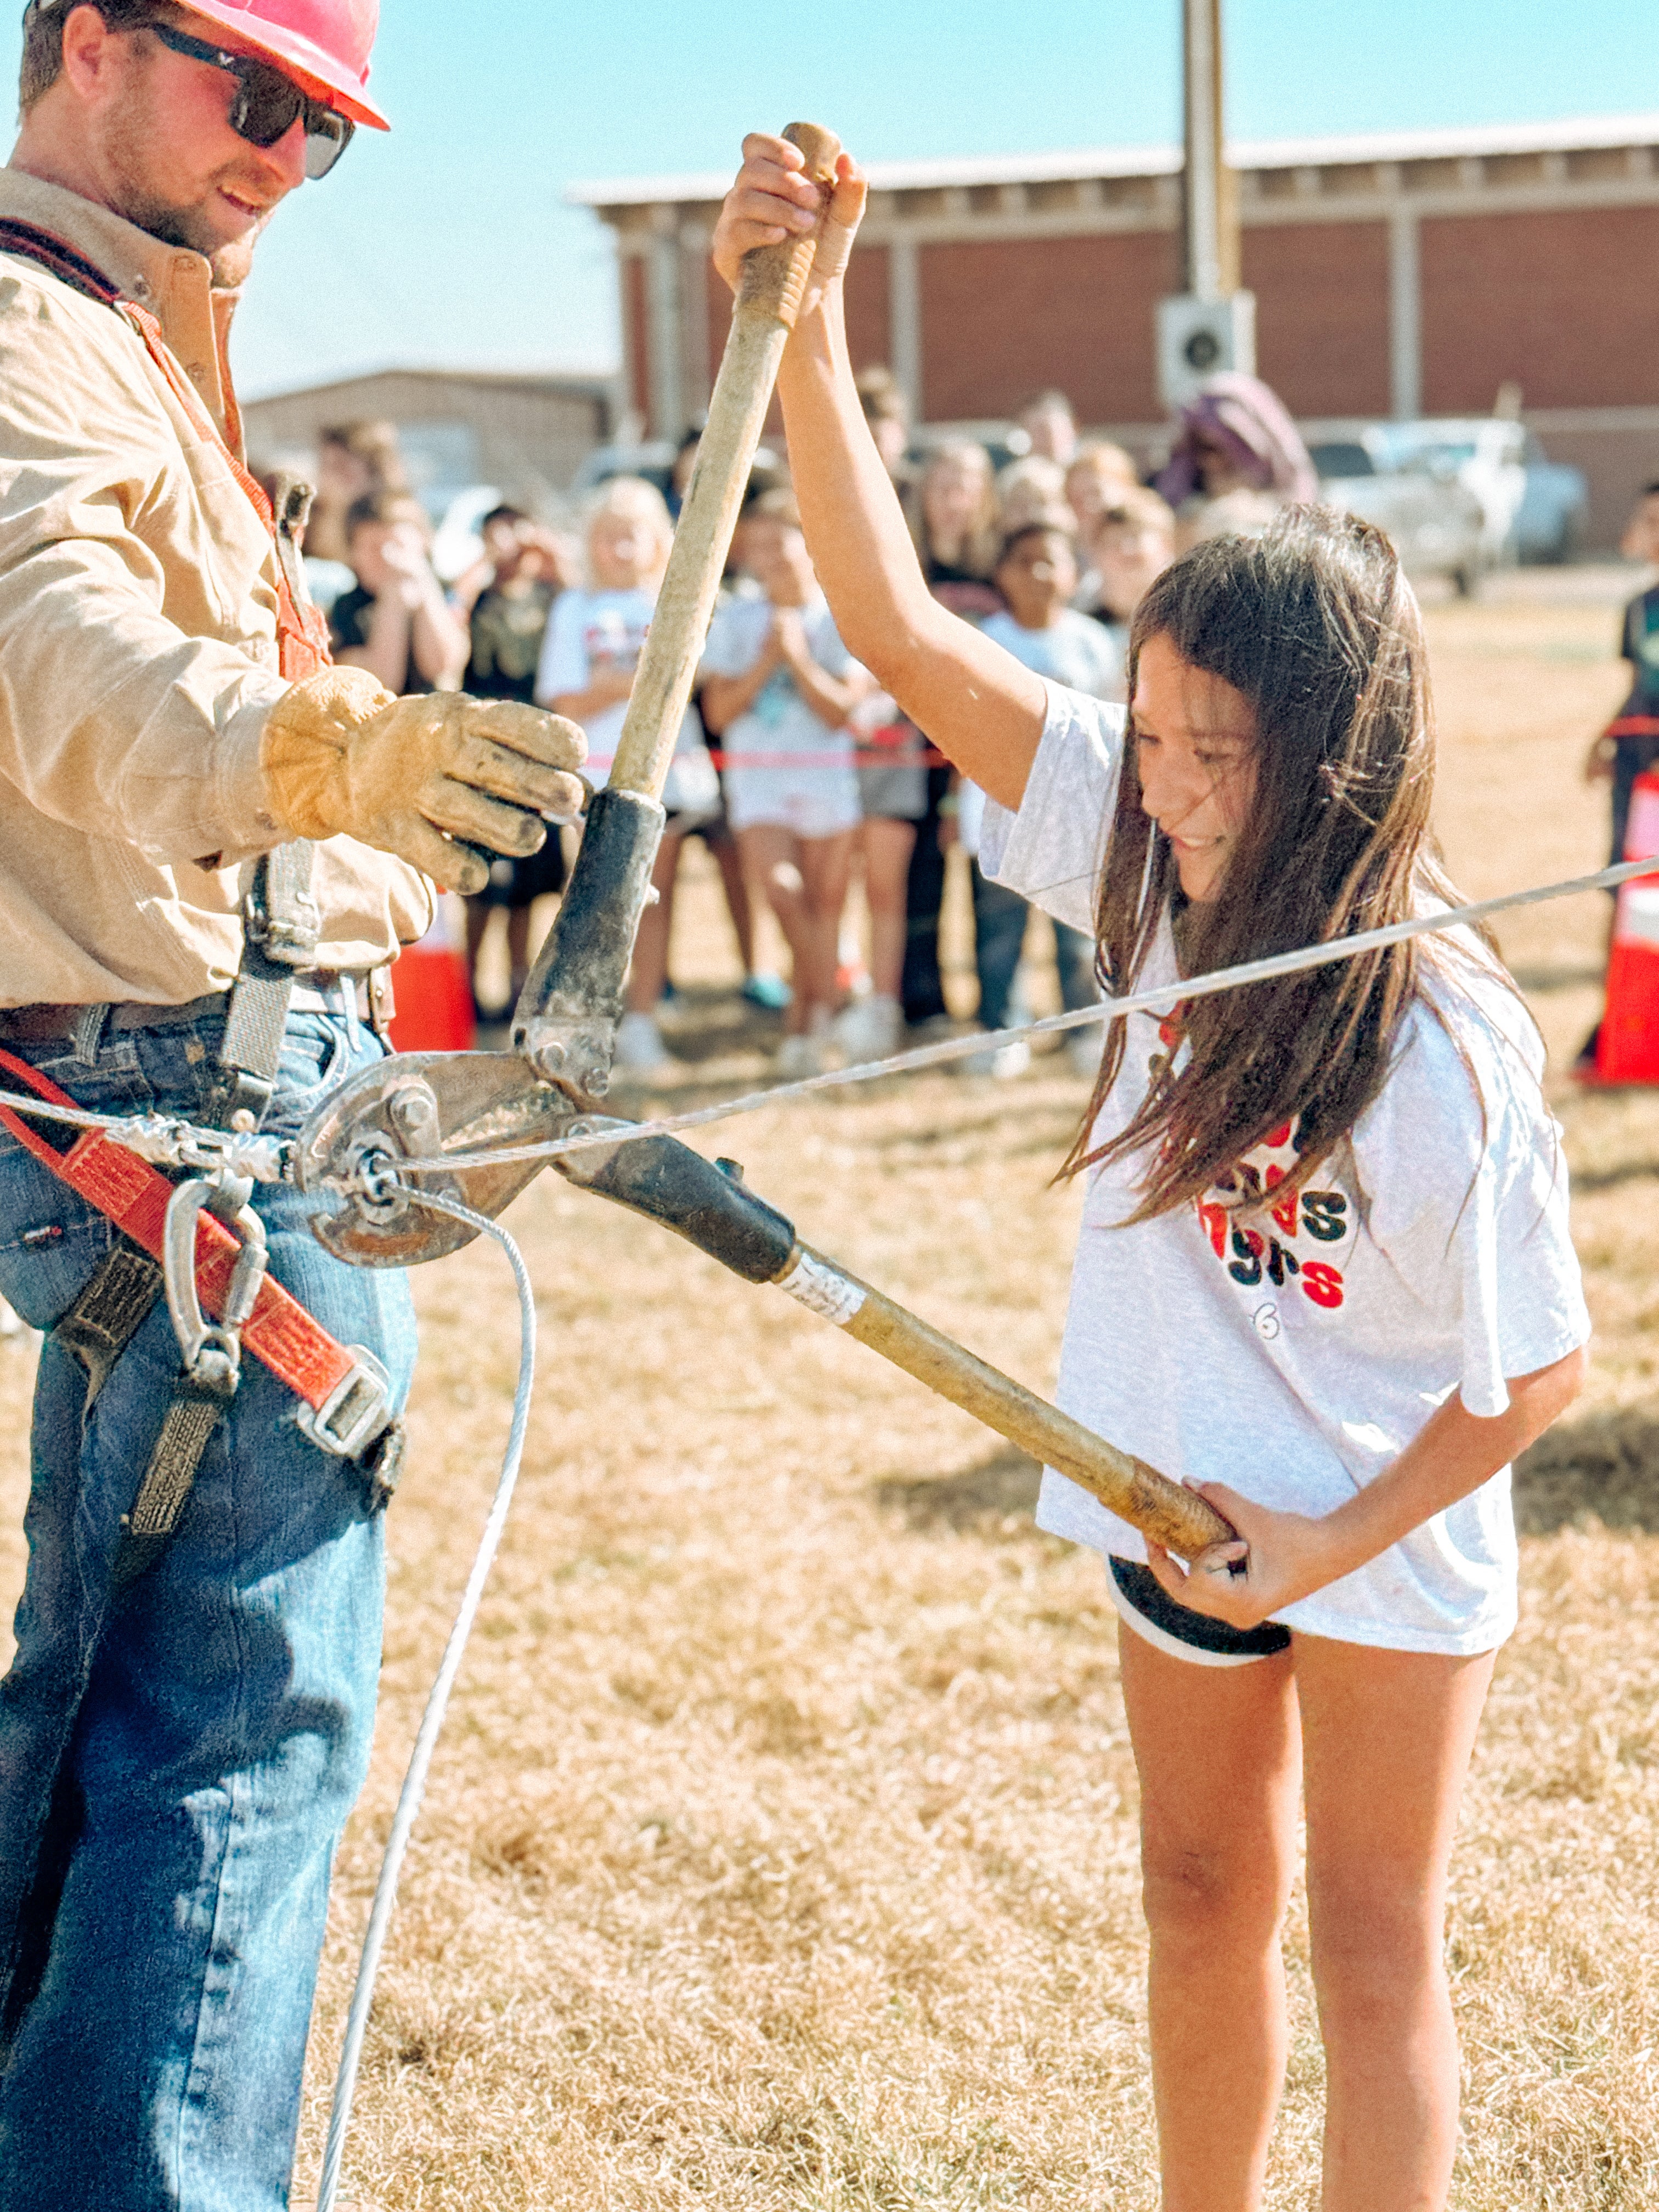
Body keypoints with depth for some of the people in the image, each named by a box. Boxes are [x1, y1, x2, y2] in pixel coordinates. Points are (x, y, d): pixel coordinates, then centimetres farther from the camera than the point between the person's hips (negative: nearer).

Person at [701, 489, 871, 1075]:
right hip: (758, 774, 1)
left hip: (828, 773, 0)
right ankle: (817, 1002, 6)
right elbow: (718, 712, -1)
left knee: (824, 901, 2)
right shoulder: (736, 619, 5)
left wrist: (798, 658, -16)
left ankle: (808, 1018, 14)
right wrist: (765, 661, -10)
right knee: (778, 885, -17)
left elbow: (841, 709, -8)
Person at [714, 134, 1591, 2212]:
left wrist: (1338, 1546, -18)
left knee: (1368, 1943, 9)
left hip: (1387, 1542, -5)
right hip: (1179, 1497, 5)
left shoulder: (1443, 1045, -26)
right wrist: (807, 328, -26)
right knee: (1203, 1902, 20)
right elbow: (900, 632, -18)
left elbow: (1536, 1370, -15)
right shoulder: (1155, 877, -14)